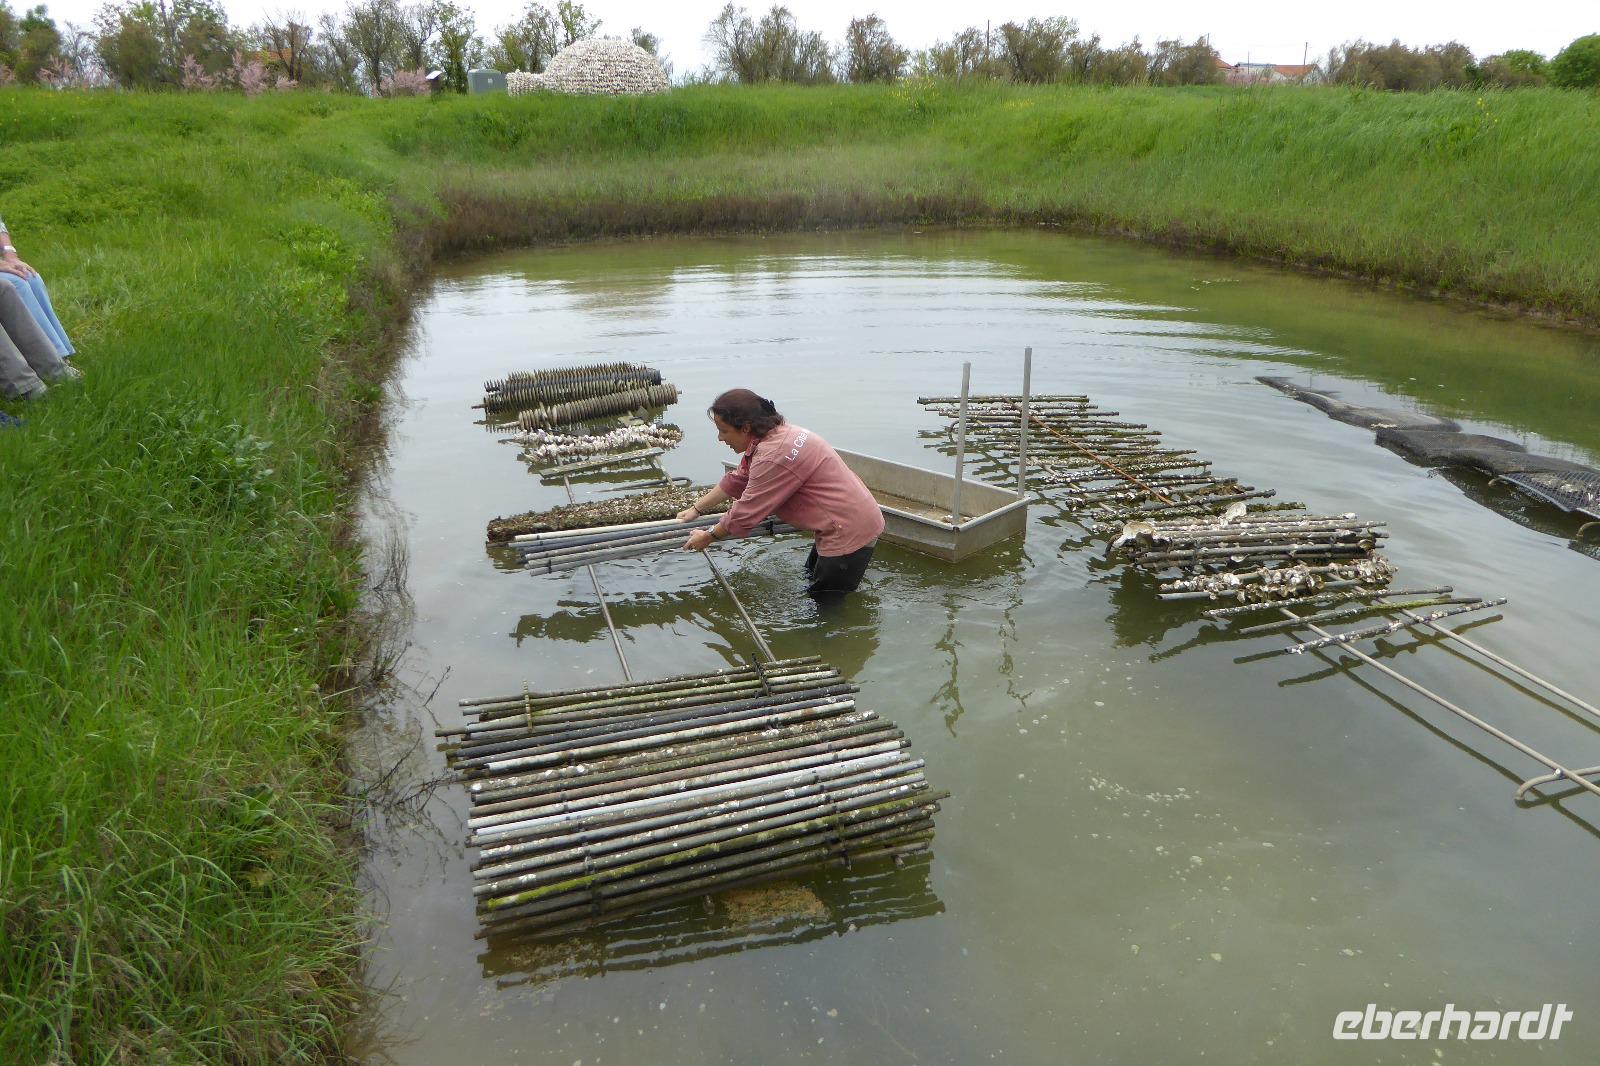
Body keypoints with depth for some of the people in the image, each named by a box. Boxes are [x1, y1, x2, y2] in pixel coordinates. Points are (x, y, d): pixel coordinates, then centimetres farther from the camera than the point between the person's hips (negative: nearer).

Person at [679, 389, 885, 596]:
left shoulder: (772, 458, -27)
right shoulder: (773, 435, 4)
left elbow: (745, 514, -18)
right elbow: (736, 481, 15)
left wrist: (708, 537, -2)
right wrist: (696, 509, 19)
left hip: (849, 532, -11)